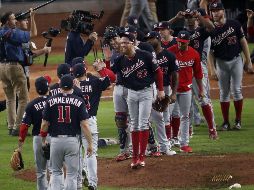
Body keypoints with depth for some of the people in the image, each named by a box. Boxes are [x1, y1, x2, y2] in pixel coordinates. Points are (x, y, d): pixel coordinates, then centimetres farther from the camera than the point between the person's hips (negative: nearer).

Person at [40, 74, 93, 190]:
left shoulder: (51, 101, 0)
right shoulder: (79, 102, -4)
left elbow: (44, 124, 3)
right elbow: (84, 125, -8)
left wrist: (43, 140, 17)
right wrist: (90, 143, -3)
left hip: (55, 140, 1)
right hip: (72, 140, -1)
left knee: (56, 172, 16)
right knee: (71, 174, 5)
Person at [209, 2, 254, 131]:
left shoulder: (234, 24, -4)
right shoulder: (211, 30, -2)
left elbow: (243, 42, 0)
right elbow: (210, 52, 0)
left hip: (236, 61, -1)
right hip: (221, 63, 1)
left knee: (236, 90, -5)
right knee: (224, 92, 4)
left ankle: (238, 120, 6)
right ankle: (226, 122, 10)